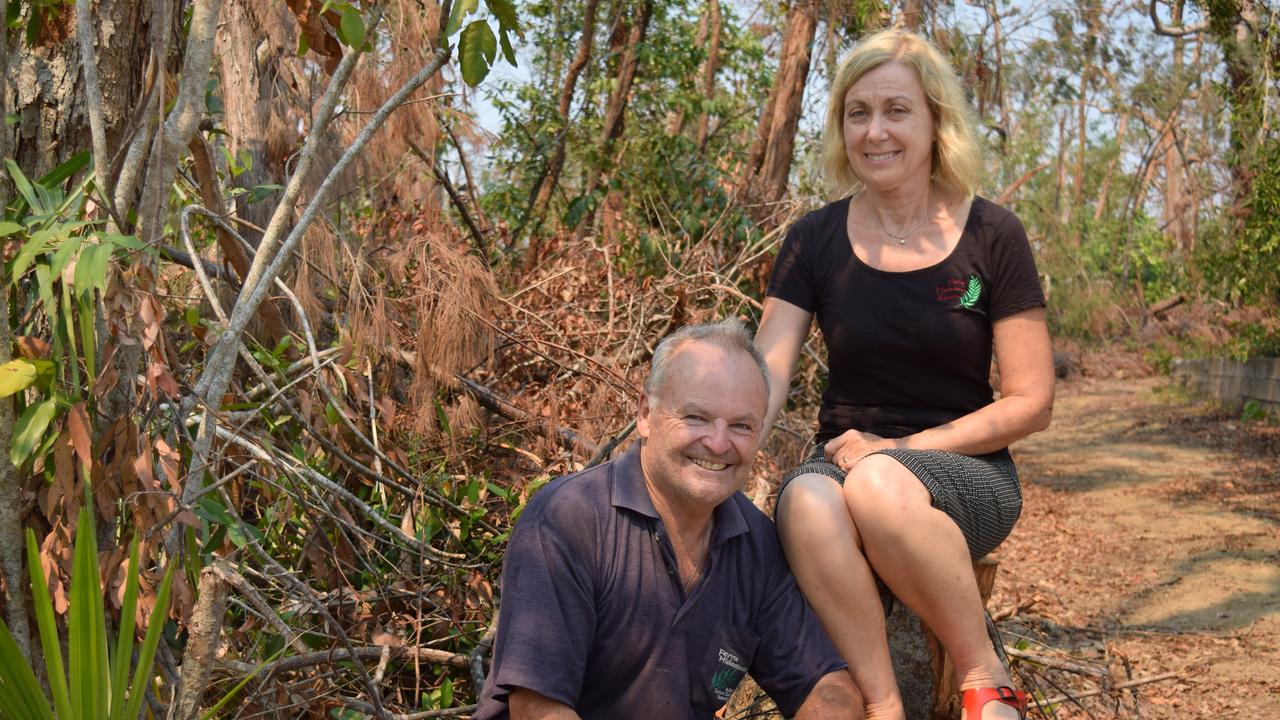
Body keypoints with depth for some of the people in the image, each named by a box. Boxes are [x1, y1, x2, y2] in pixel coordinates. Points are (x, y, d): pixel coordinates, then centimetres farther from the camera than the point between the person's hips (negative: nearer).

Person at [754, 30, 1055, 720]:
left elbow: (1031, 403, -2)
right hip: (847, 458, 2)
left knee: (879, 487, -37)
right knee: (805, 505, -35)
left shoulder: (991, 236, -2)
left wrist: (898, 451, -12)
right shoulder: (816, 240, 4)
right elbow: (763, 379, -4)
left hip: (965, 473, -1)